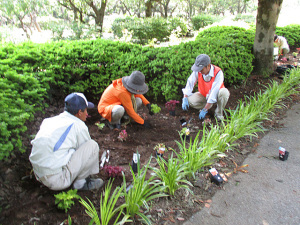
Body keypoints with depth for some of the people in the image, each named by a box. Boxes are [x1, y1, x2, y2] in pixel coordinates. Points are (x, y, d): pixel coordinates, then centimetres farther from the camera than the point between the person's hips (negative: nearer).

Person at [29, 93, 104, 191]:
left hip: (39, 176, 8)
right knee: (93, 145, -6)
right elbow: (86, 151, 6)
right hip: (57, 180, -8)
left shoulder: (48, 120, 13)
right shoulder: (79, 126, -7)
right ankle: (81, 183, 2)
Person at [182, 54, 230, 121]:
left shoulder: (218, 73, -31)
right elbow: (190, 83, -15)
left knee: (224, 92, -37)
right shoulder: (197, 71, -20)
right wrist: (185, 99, -30)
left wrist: (205, 110, -35)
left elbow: (214, 92, -34)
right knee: (189, 100, -24)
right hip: (204, 95, 3)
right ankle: (208, 105, 3)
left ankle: (218, 113, -11)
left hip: (216, 95, -3)